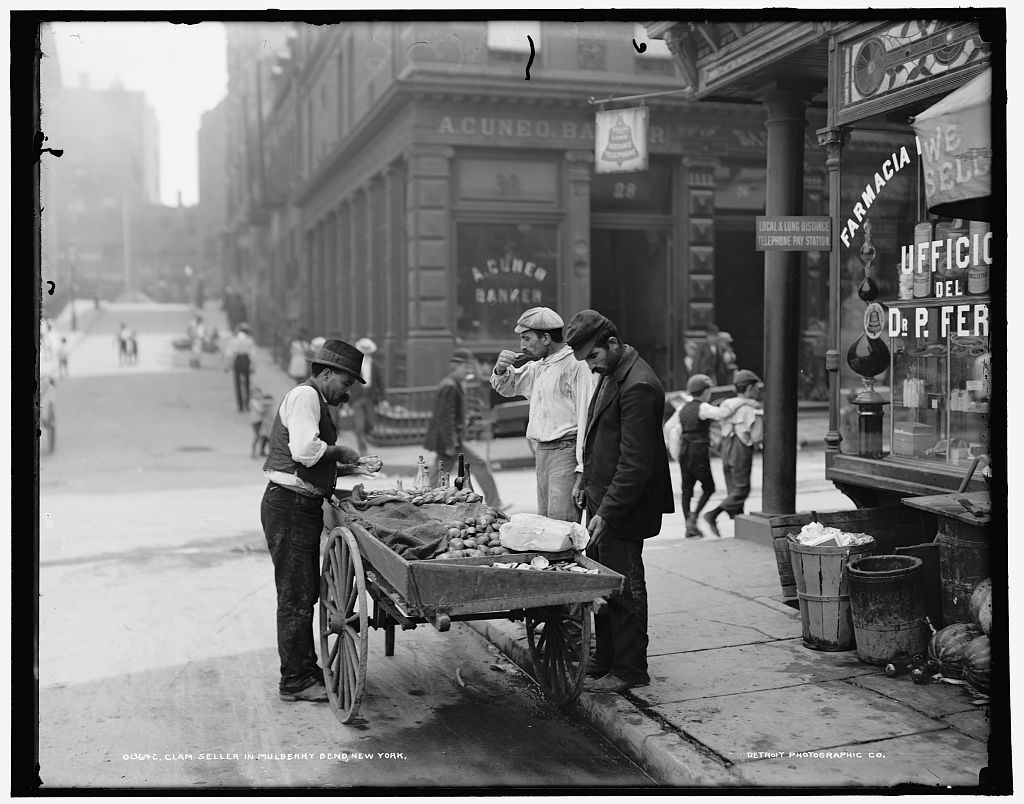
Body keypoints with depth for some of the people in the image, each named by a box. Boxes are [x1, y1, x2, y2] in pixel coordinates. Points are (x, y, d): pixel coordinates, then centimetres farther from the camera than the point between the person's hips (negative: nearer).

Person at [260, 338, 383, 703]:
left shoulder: (315, 401, 21)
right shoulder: (304, 396, -12)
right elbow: (304, 450, -27)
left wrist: (353, 467, 11)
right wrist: (339, 451, -11)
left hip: (303, 507, 11)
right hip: (289, 505, -11)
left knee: (306, 592, 17)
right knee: (296, 596, -4)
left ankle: (306, 669, 28)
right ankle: (295, 681, 4)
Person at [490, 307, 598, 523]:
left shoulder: (577, 366, -12)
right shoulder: (538, 367, 16)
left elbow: (587, 418, -17)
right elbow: (506, 387, 32)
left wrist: (582, 472, -21)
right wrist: (501, 370, 7)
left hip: (566, 451, -9)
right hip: (543, 452, 9)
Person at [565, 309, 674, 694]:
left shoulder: (637, 385, -21)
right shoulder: (610, 374, 12)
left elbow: (636, 461, -23)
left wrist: (607, 512, -22)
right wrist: (587, 483, 18)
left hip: (623, 508, -9)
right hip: (603, 501, 10)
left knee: (624, 587, 1)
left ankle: (630, 670, 13)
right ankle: (604, 660, 26)